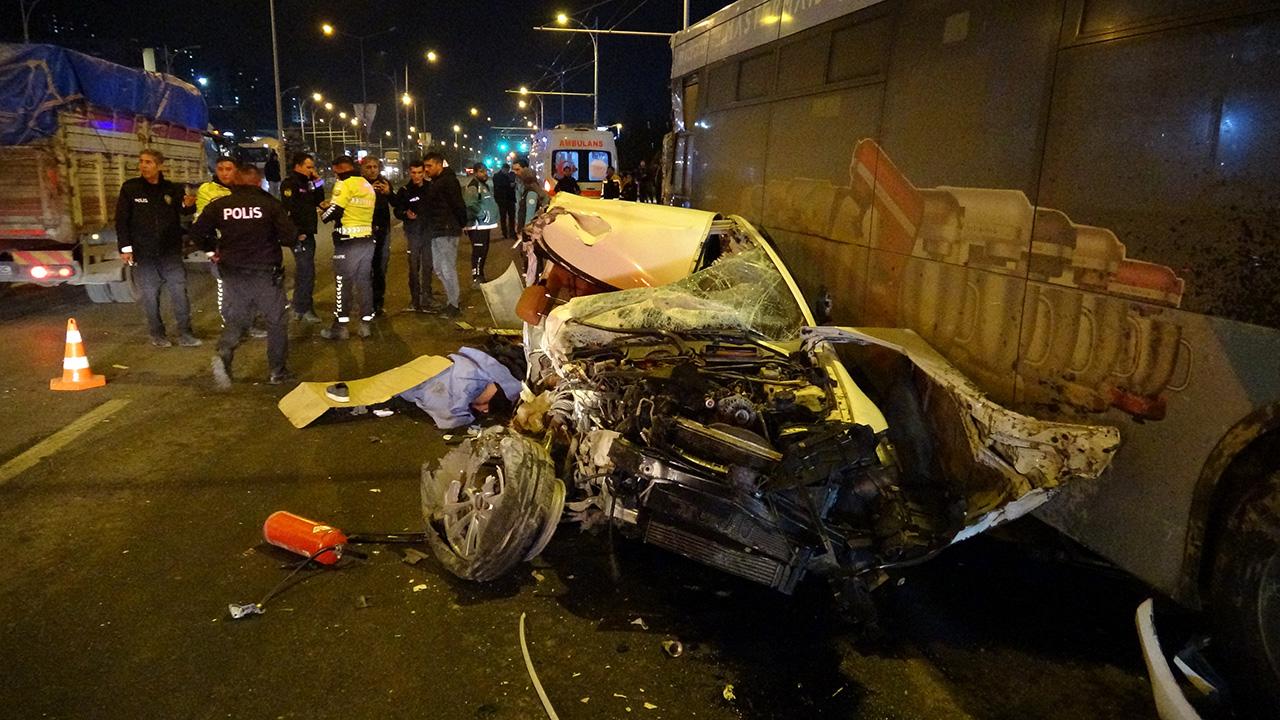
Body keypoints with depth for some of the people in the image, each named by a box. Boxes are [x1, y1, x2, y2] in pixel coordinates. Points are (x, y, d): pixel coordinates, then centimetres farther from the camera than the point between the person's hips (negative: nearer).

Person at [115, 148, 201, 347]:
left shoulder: (172, 189, 3)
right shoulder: (130, 188, 0)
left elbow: (183, 211, 8)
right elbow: (121, 220, -1)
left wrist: (188, 205, -17)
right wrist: (125, 248, -7)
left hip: (170, 251, 1)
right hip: (143, 253, -1)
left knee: (179, 293, -2)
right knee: (150, 296, 5)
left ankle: (185, 334, 5)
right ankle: (157, 334, 17)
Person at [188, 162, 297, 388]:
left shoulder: (219, 205, 0)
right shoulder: (270, 203, -9)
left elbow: (197, 232, 1)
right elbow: (290, 236, -13)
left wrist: (212, 250, 18)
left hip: (233, 274, 3)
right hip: (265, 272, -3)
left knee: (236, 319, 16)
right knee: (277, 321, 11)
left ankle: (223, 354, -11)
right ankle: (277, 371, 15)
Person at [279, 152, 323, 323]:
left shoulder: (306, 183, 17)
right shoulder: (289, 183, -11)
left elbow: (319, 201, 16)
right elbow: (290, 209, -19)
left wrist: (317, 182, 8)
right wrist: (297, 232, -21)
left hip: (307, 233, 9)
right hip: (299, 234, -9)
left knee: (305, 271, 15)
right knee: (305, 271, -9)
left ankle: (302, 307, 25)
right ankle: (302, 310, -3)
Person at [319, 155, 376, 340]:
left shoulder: (344, 184, -10)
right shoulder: (368, 186, 15)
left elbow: (335, 212, -16)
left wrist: (324, 213, 5)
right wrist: (332, 205, 16)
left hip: (348, 242, -7)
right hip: (367, 240, 7)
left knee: (343, 283, 0)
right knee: (364, 282, 11)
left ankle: (340, 326, 5)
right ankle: (365, 323, 14)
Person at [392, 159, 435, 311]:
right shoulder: (404, 191, 0)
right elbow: (397, 210, 2)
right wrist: (406, 214, -18)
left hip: (429, 230, 2)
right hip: (413, 233, -2)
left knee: (427, 265, 8)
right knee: (414, 266, -2)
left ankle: (426, 296, 18)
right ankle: (415, 298, 5)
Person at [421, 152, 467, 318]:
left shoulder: (448, 181, -14)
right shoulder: (434, 183, 16)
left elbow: (458, 205, -17)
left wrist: (460, 224, -9)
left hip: (447, 231, -10)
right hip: (436, 231, 10)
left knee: (448, 269, -4)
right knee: (439, 268, 14)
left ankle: (453, 305, 4)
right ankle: (454, 295, 26)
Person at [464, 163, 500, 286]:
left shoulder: (486, 185, 16)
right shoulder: (473, 187, -16)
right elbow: (470, 205, -29)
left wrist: (492, 216, 16)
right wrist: (483, 215, -21)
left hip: (485, 224, 10)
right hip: (477, 226, -10)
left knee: (484, 251, 18)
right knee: (478, 251, -11)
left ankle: (480, 276, 30)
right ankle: (476, 279, -7)